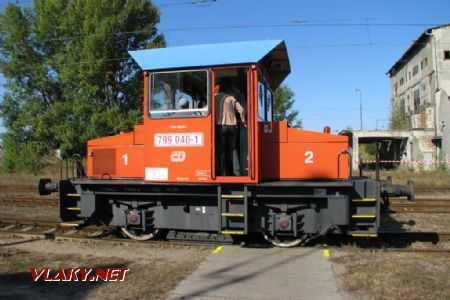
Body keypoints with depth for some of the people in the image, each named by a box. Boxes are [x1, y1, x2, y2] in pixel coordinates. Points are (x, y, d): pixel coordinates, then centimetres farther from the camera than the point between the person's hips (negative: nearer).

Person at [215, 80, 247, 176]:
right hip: (232, 125, 2)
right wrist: (243, 120, 18)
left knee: (220, 150, 4)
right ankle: (237, 171, 7)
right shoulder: (231, 98, 10)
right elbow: (241, 110, 4)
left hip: (220, 126, -2)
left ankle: (223, 173, 0)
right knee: (233, 148, 15)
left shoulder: (213, 98, 7)